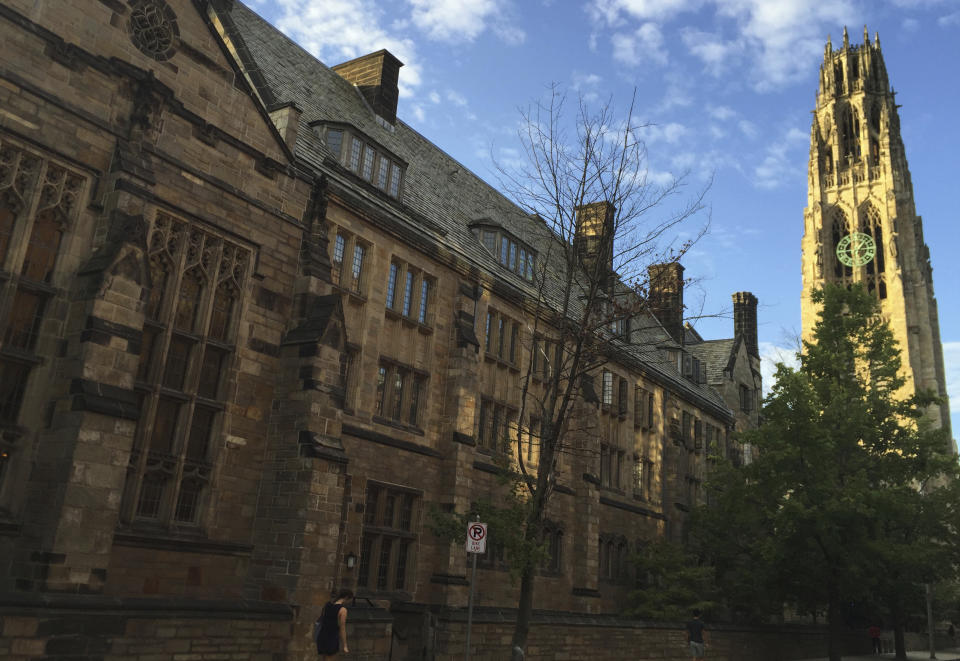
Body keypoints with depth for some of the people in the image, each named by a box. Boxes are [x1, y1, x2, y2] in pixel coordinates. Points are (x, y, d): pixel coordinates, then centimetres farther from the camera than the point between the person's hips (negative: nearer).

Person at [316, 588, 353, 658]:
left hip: (321, 638, 6)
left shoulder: (327, 604, 4)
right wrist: (344, 646, -10)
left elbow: (318, 620, 16)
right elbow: (342, 629, -15)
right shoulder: (343, 610, -16)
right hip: (332, 640, -6)